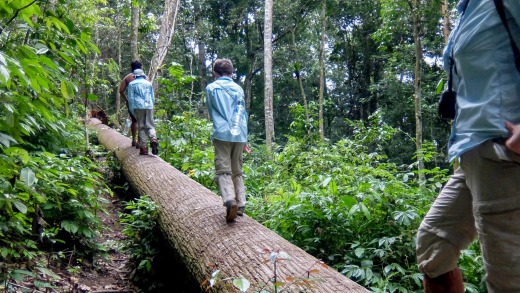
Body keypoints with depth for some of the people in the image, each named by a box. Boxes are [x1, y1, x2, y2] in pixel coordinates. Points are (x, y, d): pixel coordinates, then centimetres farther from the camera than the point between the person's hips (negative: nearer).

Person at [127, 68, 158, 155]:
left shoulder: (132, 84, 6)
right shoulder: (149, 83, 17)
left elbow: (131, 98, 0)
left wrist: (132, 110, 4)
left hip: (139, 107, -2)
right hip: (149, 106, 2)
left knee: (141, 127, 3)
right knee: (150, 125, 6)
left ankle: (144, 147, 0)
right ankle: (153, 139, -22)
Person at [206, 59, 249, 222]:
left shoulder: (211, 88, 6)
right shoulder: (239, 89, 15)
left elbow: (211, 112, 16)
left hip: (222, 134, -4)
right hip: (239, 135, 4)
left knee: (223, 171, -6)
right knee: (237, 172, 13)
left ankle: (230, 200, -29)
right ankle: (240, 205, 7)